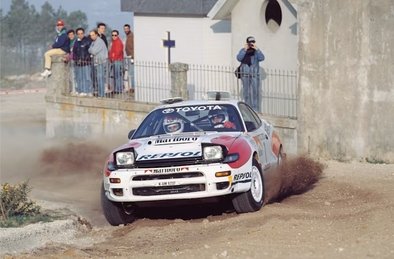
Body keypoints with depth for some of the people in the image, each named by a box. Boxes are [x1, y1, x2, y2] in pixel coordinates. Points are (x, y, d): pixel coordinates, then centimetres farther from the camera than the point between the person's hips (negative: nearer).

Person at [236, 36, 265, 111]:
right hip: (245, 73, 1)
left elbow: (261, 58, -9)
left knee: (255, 91, -6)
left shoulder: (256, 51, 8)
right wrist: (245, 50, -10)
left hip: (254, 73, -1)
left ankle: (255, 109, -4)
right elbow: (239, 58, -6)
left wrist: (256, 49, -14)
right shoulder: (243, 50, 10)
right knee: (246, 91, 4)